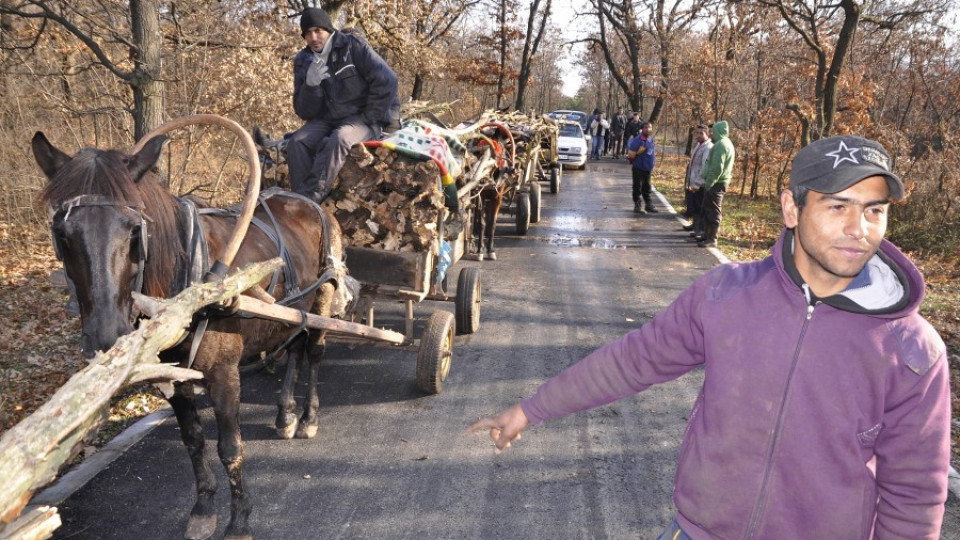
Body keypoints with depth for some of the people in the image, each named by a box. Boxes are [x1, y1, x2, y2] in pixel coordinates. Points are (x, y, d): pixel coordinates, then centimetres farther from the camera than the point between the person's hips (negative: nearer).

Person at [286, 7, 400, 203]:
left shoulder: (352, 46, -7)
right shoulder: (303, 62, 5)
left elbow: (386, 81, -14)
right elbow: (304, 112, 0)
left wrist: (368, 119, -12)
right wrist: (310, 85, -19)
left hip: (361, 118, -4)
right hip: (327, 120, 5)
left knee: (339, 139, -35)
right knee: (297, 142, -23)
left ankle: (309, 200, -42)